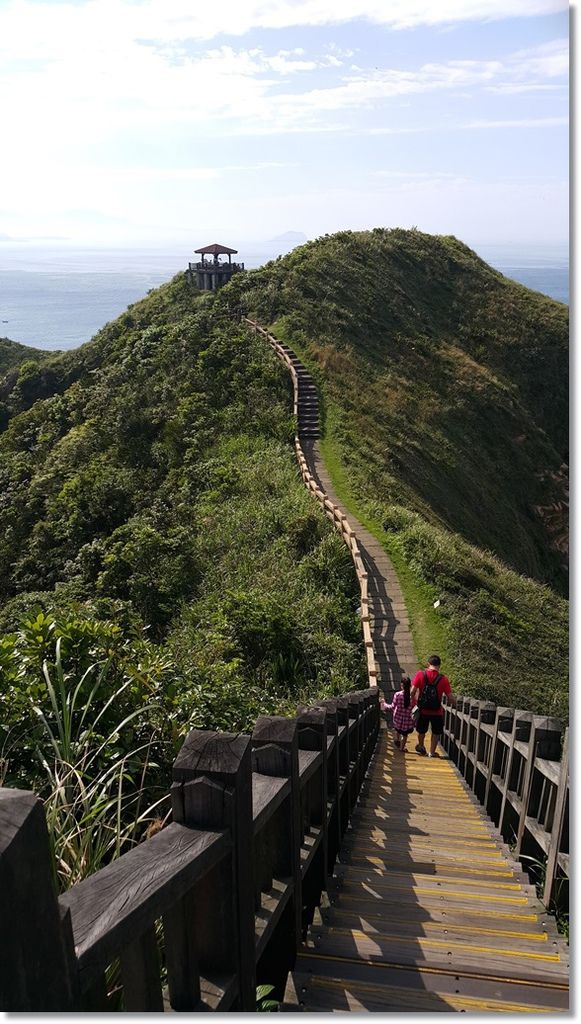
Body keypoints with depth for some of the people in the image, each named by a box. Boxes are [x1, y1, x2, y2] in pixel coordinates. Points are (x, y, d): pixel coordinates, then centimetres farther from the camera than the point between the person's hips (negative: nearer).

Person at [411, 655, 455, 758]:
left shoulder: (420, 675, -13)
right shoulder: (443, 679, -14)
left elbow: (413, 692, -14)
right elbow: (451, 698, -15)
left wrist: (414, 701, 4)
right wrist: (455, 702, 6)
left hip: (423, 710, 1)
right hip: (437, 712, -1)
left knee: (421, 730, 26)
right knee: (435, 733, 21)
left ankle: (421, 747, 46)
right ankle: (432, 752, 28)